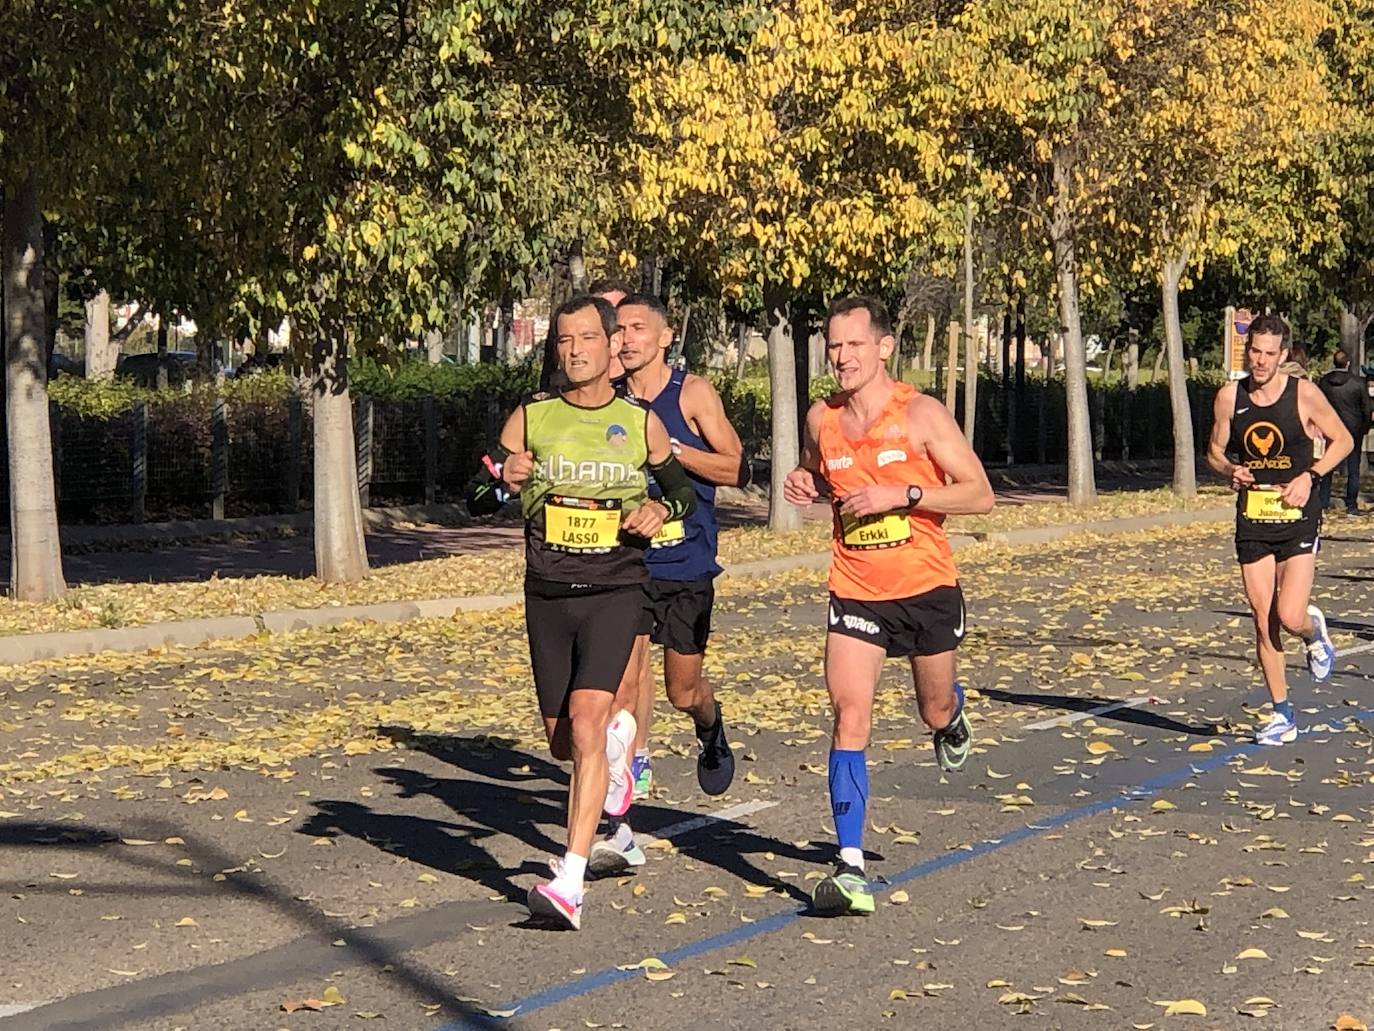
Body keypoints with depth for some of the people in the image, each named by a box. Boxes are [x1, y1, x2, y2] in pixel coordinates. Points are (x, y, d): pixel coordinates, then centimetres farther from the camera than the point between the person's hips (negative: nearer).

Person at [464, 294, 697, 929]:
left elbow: (683, 491, 17)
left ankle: (569, 884, -20)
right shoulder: (530, 417, 3)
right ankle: (617, 738, 49)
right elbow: (477, 500, 2)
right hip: (547, 594, 3)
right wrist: (504, 481, -20)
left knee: (585, 723, -20)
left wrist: (660, 510, -6)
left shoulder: (641, 423, 3)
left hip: (614, 591, -2)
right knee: (563, 742, 11)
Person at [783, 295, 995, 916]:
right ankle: (850, 867, -14)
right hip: (855, 592, 2)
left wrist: (901, 494, -21)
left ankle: (952, 717, 58)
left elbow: (980, 495, -10)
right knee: (850, 718, -14)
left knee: (935, 711, 17)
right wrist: (803, 485, -3)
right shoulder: (821, 419, 1)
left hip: (927, 589, -1)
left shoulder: (921, 414, -10)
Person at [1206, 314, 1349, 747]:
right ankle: (1282, 715, 15)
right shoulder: (1229, 397, 1)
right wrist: (1231, 470, -10)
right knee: (1263, 622, 2)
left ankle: (1314, 630, 24)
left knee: (1290, 617, -14)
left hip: (1297, 518, -3)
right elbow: (1215, 451, 12)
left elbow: (1343, 440, 4)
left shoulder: (1304, 394, -6)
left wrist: (1310, 475, -11)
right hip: (1251, 520, 3)